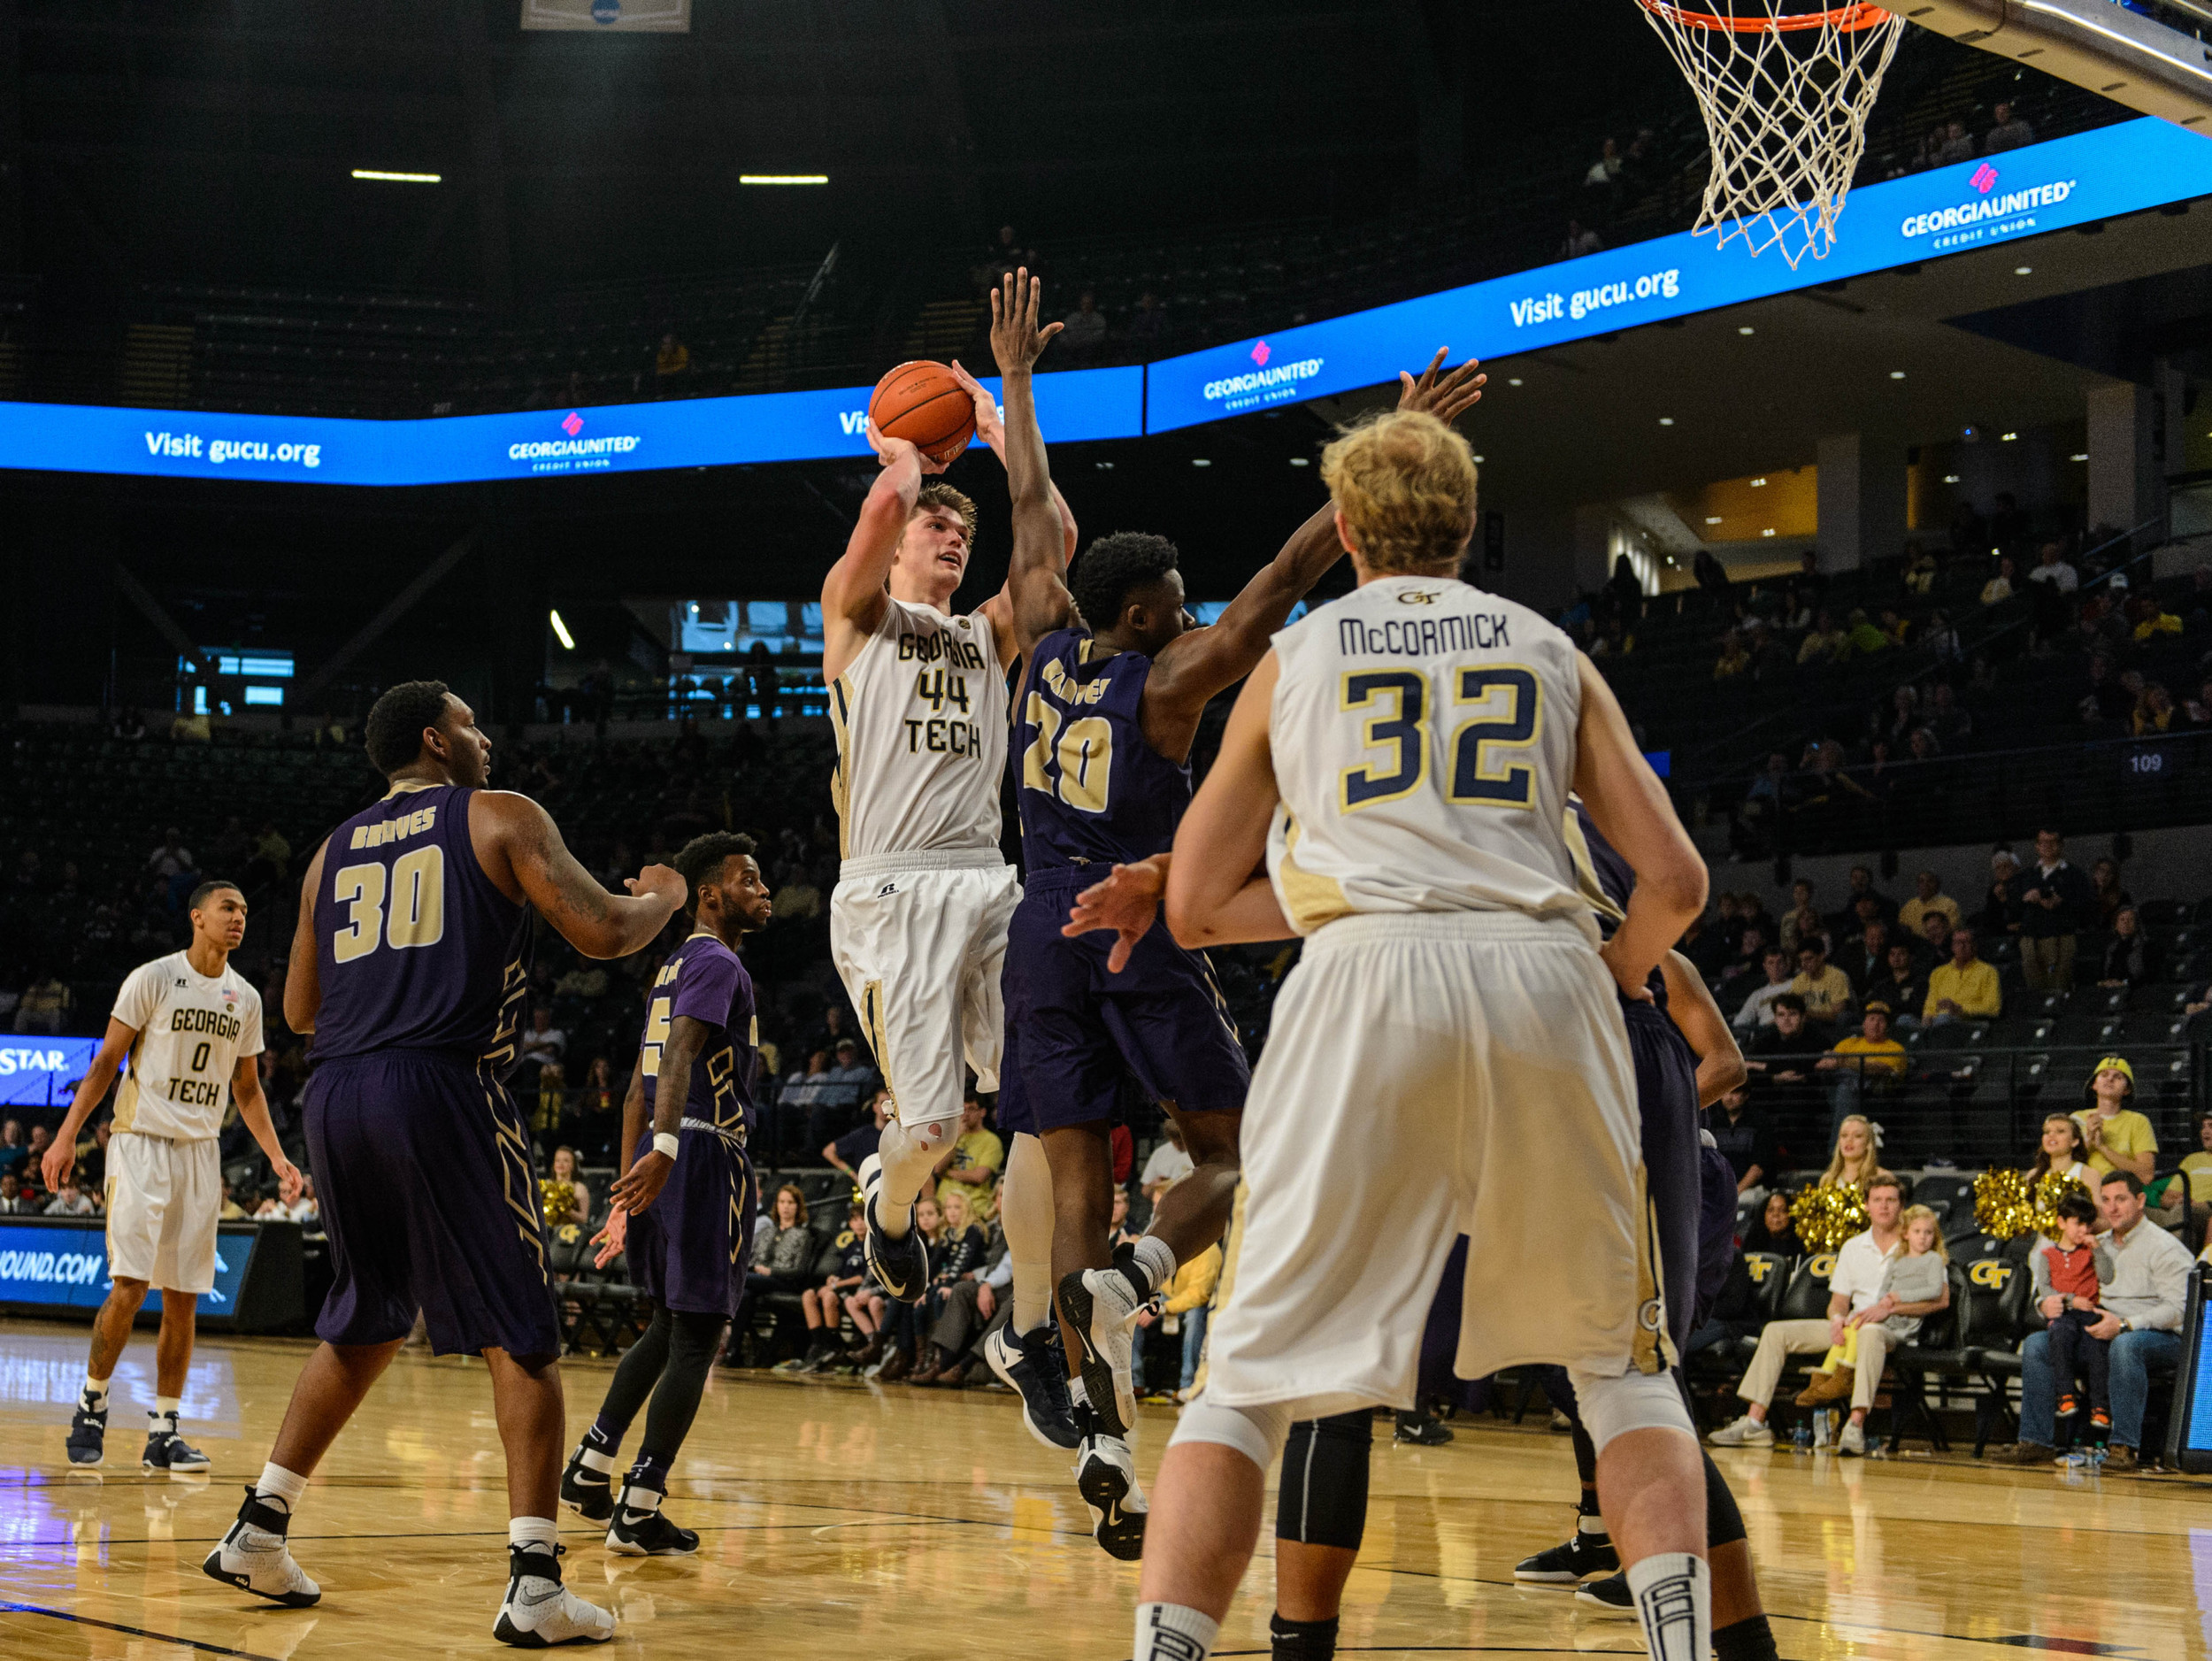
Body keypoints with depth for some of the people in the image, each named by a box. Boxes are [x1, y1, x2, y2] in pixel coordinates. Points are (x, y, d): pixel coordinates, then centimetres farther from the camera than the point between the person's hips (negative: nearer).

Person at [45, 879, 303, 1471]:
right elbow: (107, 1060, -5)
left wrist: (276, 1157, 6)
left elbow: (247, 1088, 16)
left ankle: (164, 1430, 7)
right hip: (141, 1143, -5)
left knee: (183, 1297, 2)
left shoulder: (245, 999, 9)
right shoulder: (153, 979, -6)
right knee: (130, 1284, -12)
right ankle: (91, 1403, 7)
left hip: (201, 1153, 5)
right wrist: (67, 1134, -12)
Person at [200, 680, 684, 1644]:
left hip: (336, 1095, 6)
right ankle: (534, 1583, -9)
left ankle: (258, 1530, 24)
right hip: (444, 1088, -6)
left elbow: (300, 1010, 23)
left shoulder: (335, 851, 20)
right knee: (521, 1340, 0)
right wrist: (663, 899, 17)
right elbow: (602, 933, -4)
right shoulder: (501, 817, 5)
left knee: (363, 1327, 24)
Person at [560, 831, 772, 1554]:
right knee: (696, 1339, -6)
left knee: (669, 1326, 21)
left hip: (663, 1161, 10)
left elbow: (639, 1088, 23)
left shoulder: (676, 967, 21)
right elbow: (679, 1054, -25)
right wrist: (665, 1148, -39)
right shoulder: (718, 964, -8)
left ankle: (589, 1467, 20)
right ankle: (639, 1512, -7)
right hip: (707, 1156, -9)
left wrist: (627, 1191, 24)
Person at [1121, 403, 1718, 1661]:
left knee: (1255, 1374, 5)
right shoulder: (1552, 652, 22)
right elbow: (1677, 881, 14)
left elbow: (1197, 908, 19)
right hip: (1547, 982, 1)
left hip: (1369, 984, -1)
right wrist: (1624, 970, 34)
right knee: (1623, 1364, 18)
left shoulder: (1294, 655, 21)